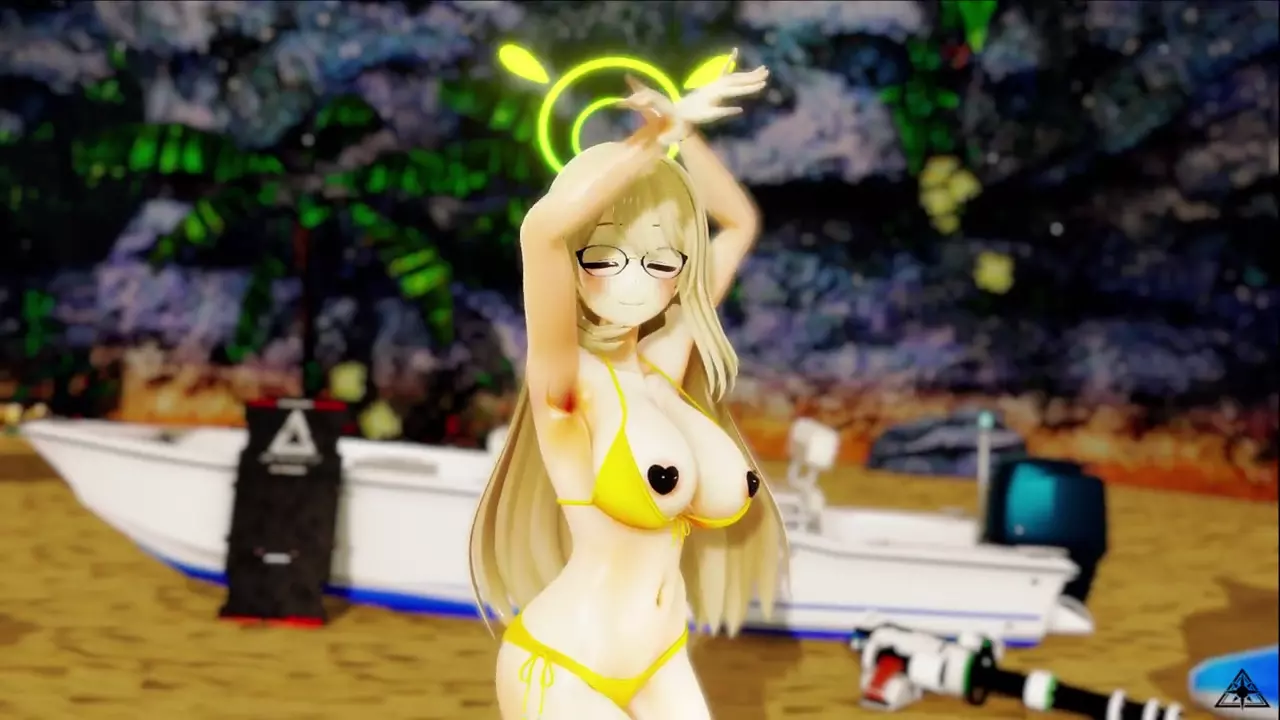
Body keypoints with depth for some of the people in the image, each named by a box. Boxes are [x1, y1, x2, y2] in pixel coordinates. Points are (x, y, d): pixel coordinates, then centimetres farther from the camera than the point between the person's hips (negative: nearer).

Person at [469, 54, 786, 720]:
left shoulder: (665, 360, 0)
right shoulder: (568, 382, -16)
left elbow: (739, 221, 13)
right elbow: (544, 227, -36)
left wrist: (683, 133, -1)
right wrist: (660, 134, -27)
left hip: (660, 664, 7)